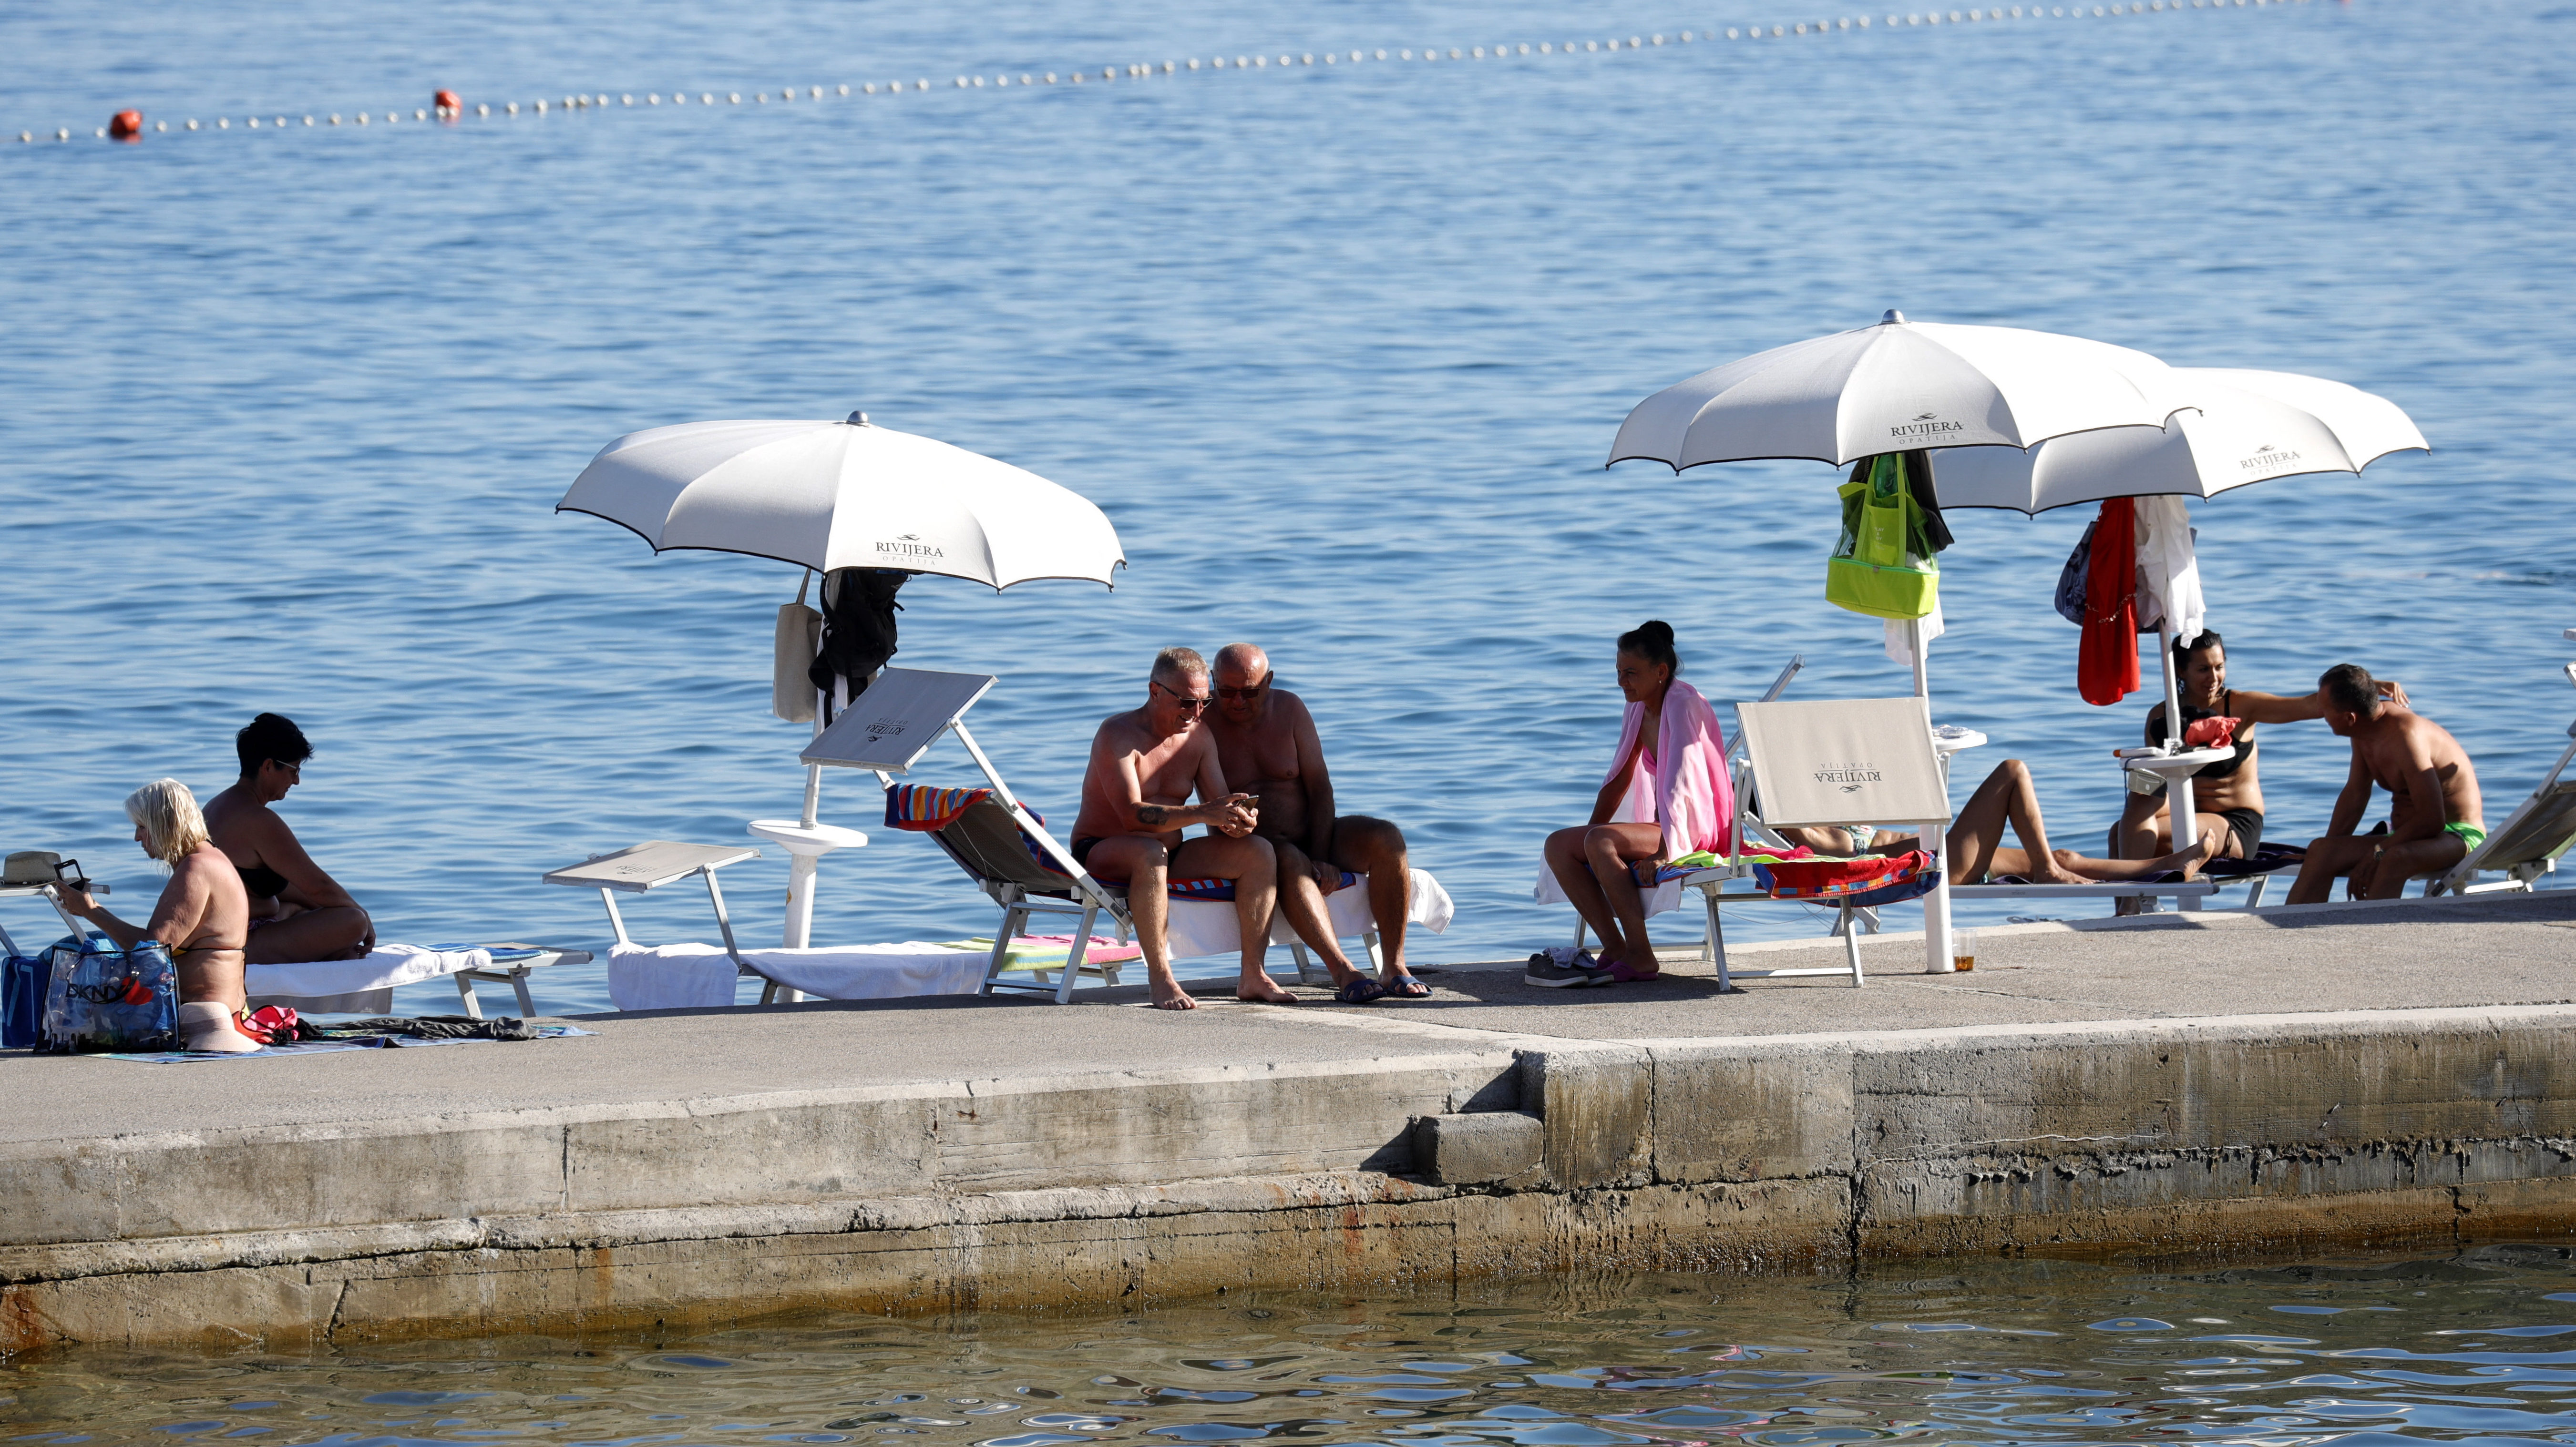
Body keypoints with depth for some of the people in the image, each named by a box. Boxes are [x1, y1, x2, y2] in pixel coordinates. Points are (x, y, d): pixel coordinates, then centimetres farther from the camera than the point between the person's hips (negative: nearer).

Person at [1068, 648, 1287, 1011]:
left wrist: (1237, 819, -22)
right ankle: (1160, 979, -38)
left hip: (1170, 853, 7)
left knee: (1258, 852, -12)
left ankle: (1253, 975, -15)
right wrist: (1201, 814, -38)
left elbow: (1219, 806, 4)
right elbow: (1132, 816, -27)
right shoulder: (1118, 734, -15)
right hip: (1100, 854, -7)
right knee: (1150, 852, -41)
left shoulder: (1199, 737, 7)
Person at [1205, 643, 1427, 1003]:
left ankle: (1395, 968, -25)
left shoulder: (1289, 709, 3)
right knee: (1289, 862, -39)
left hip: (1308, 835, 4)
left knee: (1387, 839, -21)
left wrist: (1321, 859, -13)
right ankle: (1344, 973, -51)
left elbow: (1319, 787, 1)